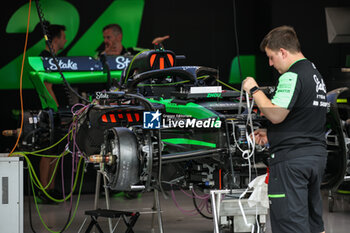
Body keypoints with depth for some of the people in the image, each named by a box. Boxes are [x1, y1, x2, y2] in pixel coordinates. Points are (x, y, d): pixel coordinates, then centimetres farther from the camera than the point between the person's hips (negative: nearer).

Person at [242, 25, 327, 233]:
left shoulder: (292, 76, -14)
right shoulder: (315, 74, 18)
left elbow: (276, 115, -23)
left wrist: (254, 90, -11)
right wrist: (271, 134, 21)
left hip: (291, 158, -10)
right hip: (317, 154, 10)